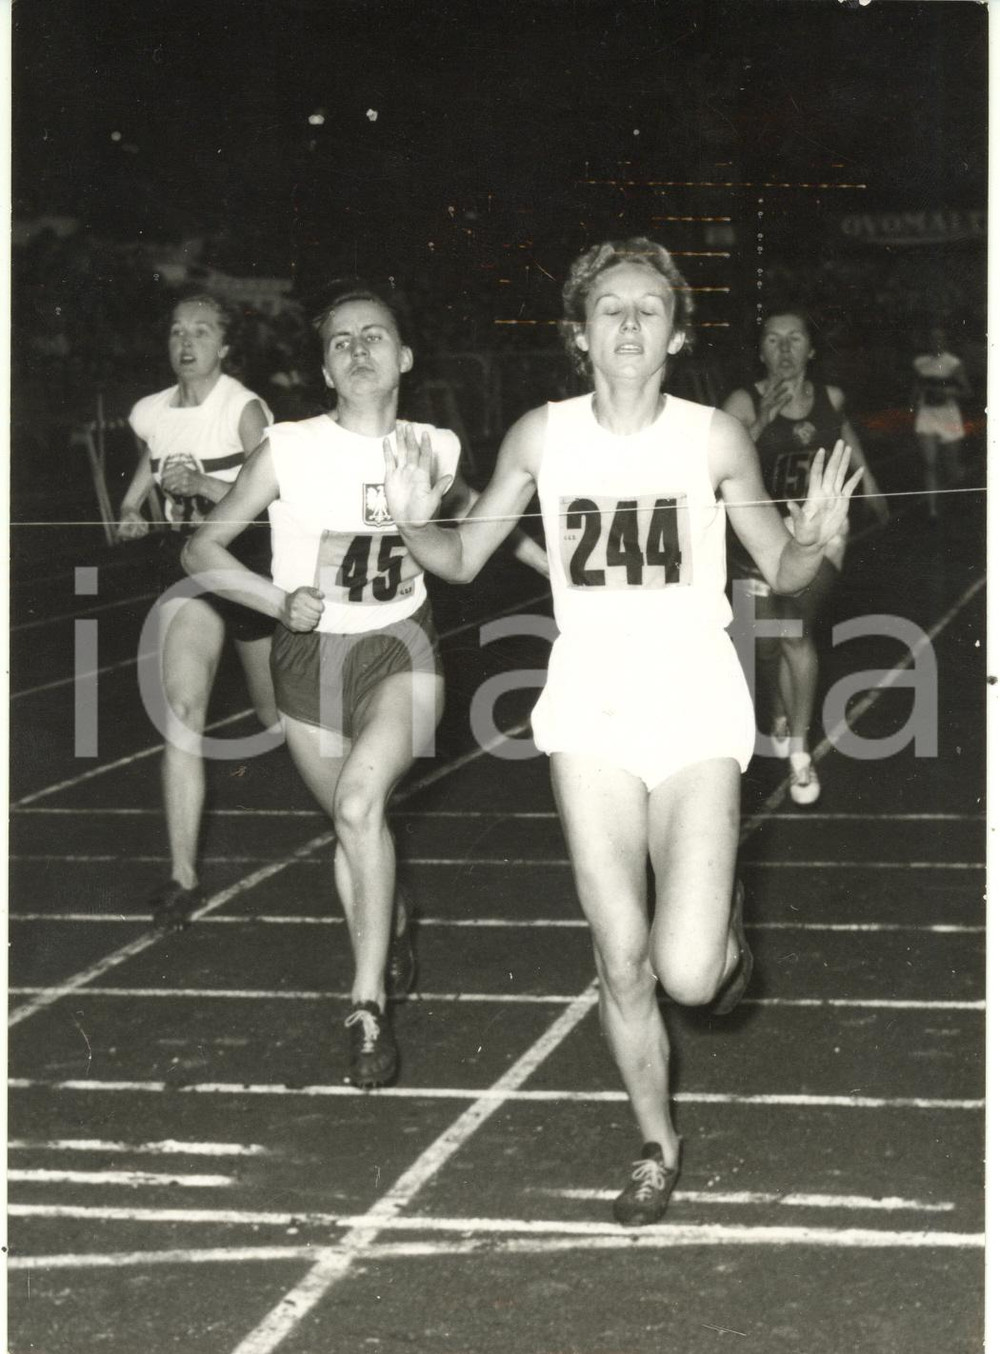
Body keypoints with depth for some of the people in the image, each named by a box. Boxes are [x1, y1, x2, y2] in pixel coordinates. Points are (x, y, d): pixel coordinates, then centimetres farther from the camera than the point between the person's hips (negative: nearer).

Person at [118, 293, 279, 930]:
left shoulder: (245, 409, -14)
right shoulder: (151, 413, 2)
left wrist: (202, 485, -31)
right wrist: (131, 509, 8)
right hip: (186, 563, 3)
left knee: (279, 715, 14)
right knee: (182, 709, -16)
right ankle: (183, 878, -18)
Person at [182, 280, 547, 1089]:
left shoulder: (434, 450, -5)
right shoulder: (291, 450, -11)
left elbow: (473, 515, 17)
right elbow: (202, 549, -5)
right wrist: (279, 602, -20)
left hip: (401, 649, -1)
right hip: (310, 657, 1)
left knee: (360, 801, -26)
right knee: (353, 824, 13)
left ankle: (369, 1007, -19)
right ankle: (393, 928, 48)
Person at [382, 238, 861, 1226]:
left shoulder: (712, 438, -4)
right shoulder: (542, 437, -1)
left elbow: (782, 572, 6)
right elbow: (463, 559, 10)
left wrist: (814, 537, -16)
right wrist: (413, 524, -12)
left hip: (696, 711, -2)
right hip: (590, 712, 2)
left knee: (687, 976, -12)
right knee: (621, 965, 4)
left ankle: (726, 924, 25)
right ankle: (657, 1147, 27)